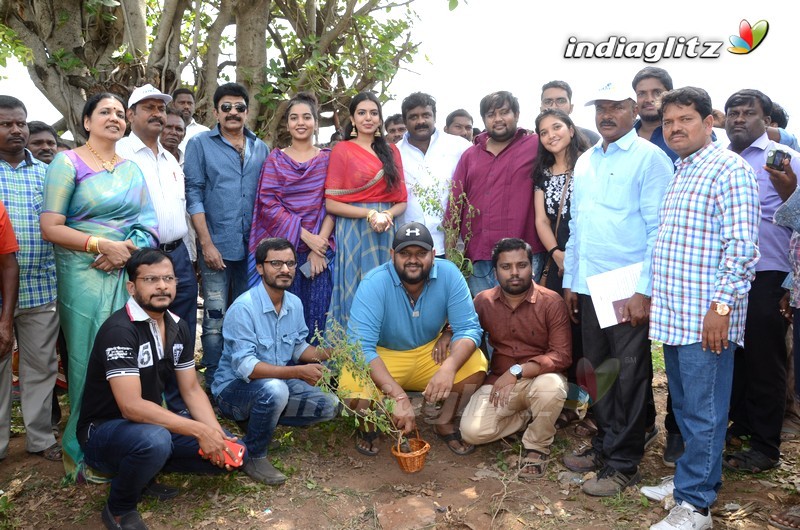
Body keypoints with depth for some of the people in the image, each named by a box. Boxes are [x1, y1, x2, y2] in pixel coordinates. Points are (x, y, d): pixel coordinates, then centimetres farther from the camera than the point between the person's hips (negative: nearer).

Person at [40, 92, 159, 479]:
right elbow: (50, 228, -8)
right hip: (83, 276, -4)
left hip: (128, 274, 5)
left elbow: (148, 222, 7)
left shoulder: (132, 168, 13)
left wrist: (127, 251, -11)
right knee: (90, 360, 0)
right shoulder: (68, 163, -1)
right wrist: (104, 245, -16)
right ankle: (83, 451, 17)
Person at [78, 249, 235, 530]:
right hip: (103, 430, -7)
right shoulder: (119, 330, -24)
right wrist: (200, 430, -30)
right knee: (155, 440, -38)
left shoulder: (178, 326, 0)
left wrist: (216, 433, -15)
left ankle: (145, 472, 10)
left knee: (227, 448, -5)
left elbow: (191, 390, 2)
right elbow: (132, 406, -31)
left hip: (152, 422, 7)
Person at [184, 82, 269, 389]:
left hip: (253, 247, 4)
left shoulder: (260, 148, 12)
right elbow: (194, 195, -3)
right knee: (216, 319, -1)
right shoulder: (200, 144, 3)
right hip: (217, 246, -3)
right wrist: (206, 243, -11)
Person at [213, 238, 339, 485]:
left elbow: (298, 346, 11)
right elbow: (245, 366, -30)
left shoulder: (295, 303, -1)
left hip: (278, 383, 7)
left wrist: (325, 354, -10)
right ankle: (253, 456, -13)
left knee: (330, 406, -6)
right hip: (234, 388, -7)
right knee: (274, 389, -38)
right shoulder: (243, 308, -24)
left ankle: (264, 419, 9)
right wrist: (298, 372, -37)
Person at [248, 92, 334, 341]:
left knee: (317, 317, 2)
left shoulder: (328, 158, 8)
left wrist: (319, 247, -10)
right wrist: (305, 235, -13)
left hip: (320, 248, 1)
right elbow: (268, 204, -3)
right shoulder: (275, 159, 7)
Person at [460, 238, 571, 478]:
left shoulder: (552, 302, -12)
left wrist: (517, 371, -27)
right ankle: (529, 417, 10)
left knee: (551, 387, -38)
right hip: (498, 381, 3)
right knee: (472, 431, -20)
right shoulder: (483, 301, -2)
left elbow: (562, 355, -17)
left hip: (540, 378, -2)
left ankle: (537, 446, -7)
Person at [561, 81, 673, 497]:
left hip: (630, 290, -6)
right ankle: (604, 444, 31)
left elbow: (658, 229, -11)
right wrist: (570, 281, 14)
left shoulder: (650, 158, -6)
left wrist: (644, 291, -16)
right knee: (597, 371, 14)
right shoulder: (585, 162, 14)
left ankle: (623, 462, 18)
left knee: (627, 376, 4)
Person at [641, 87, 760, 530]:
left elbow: (742, 247, -16)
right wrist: (657, 297, 17)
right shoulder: (678, 173, 17)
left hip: (706, 317, -8)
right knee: (685, 406, 17)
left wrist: (722, 307, -19)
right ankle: (694, 476, 32)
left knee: (703, 411, 0)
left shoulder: (729, 169, -9)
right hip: (673, 315, 8)